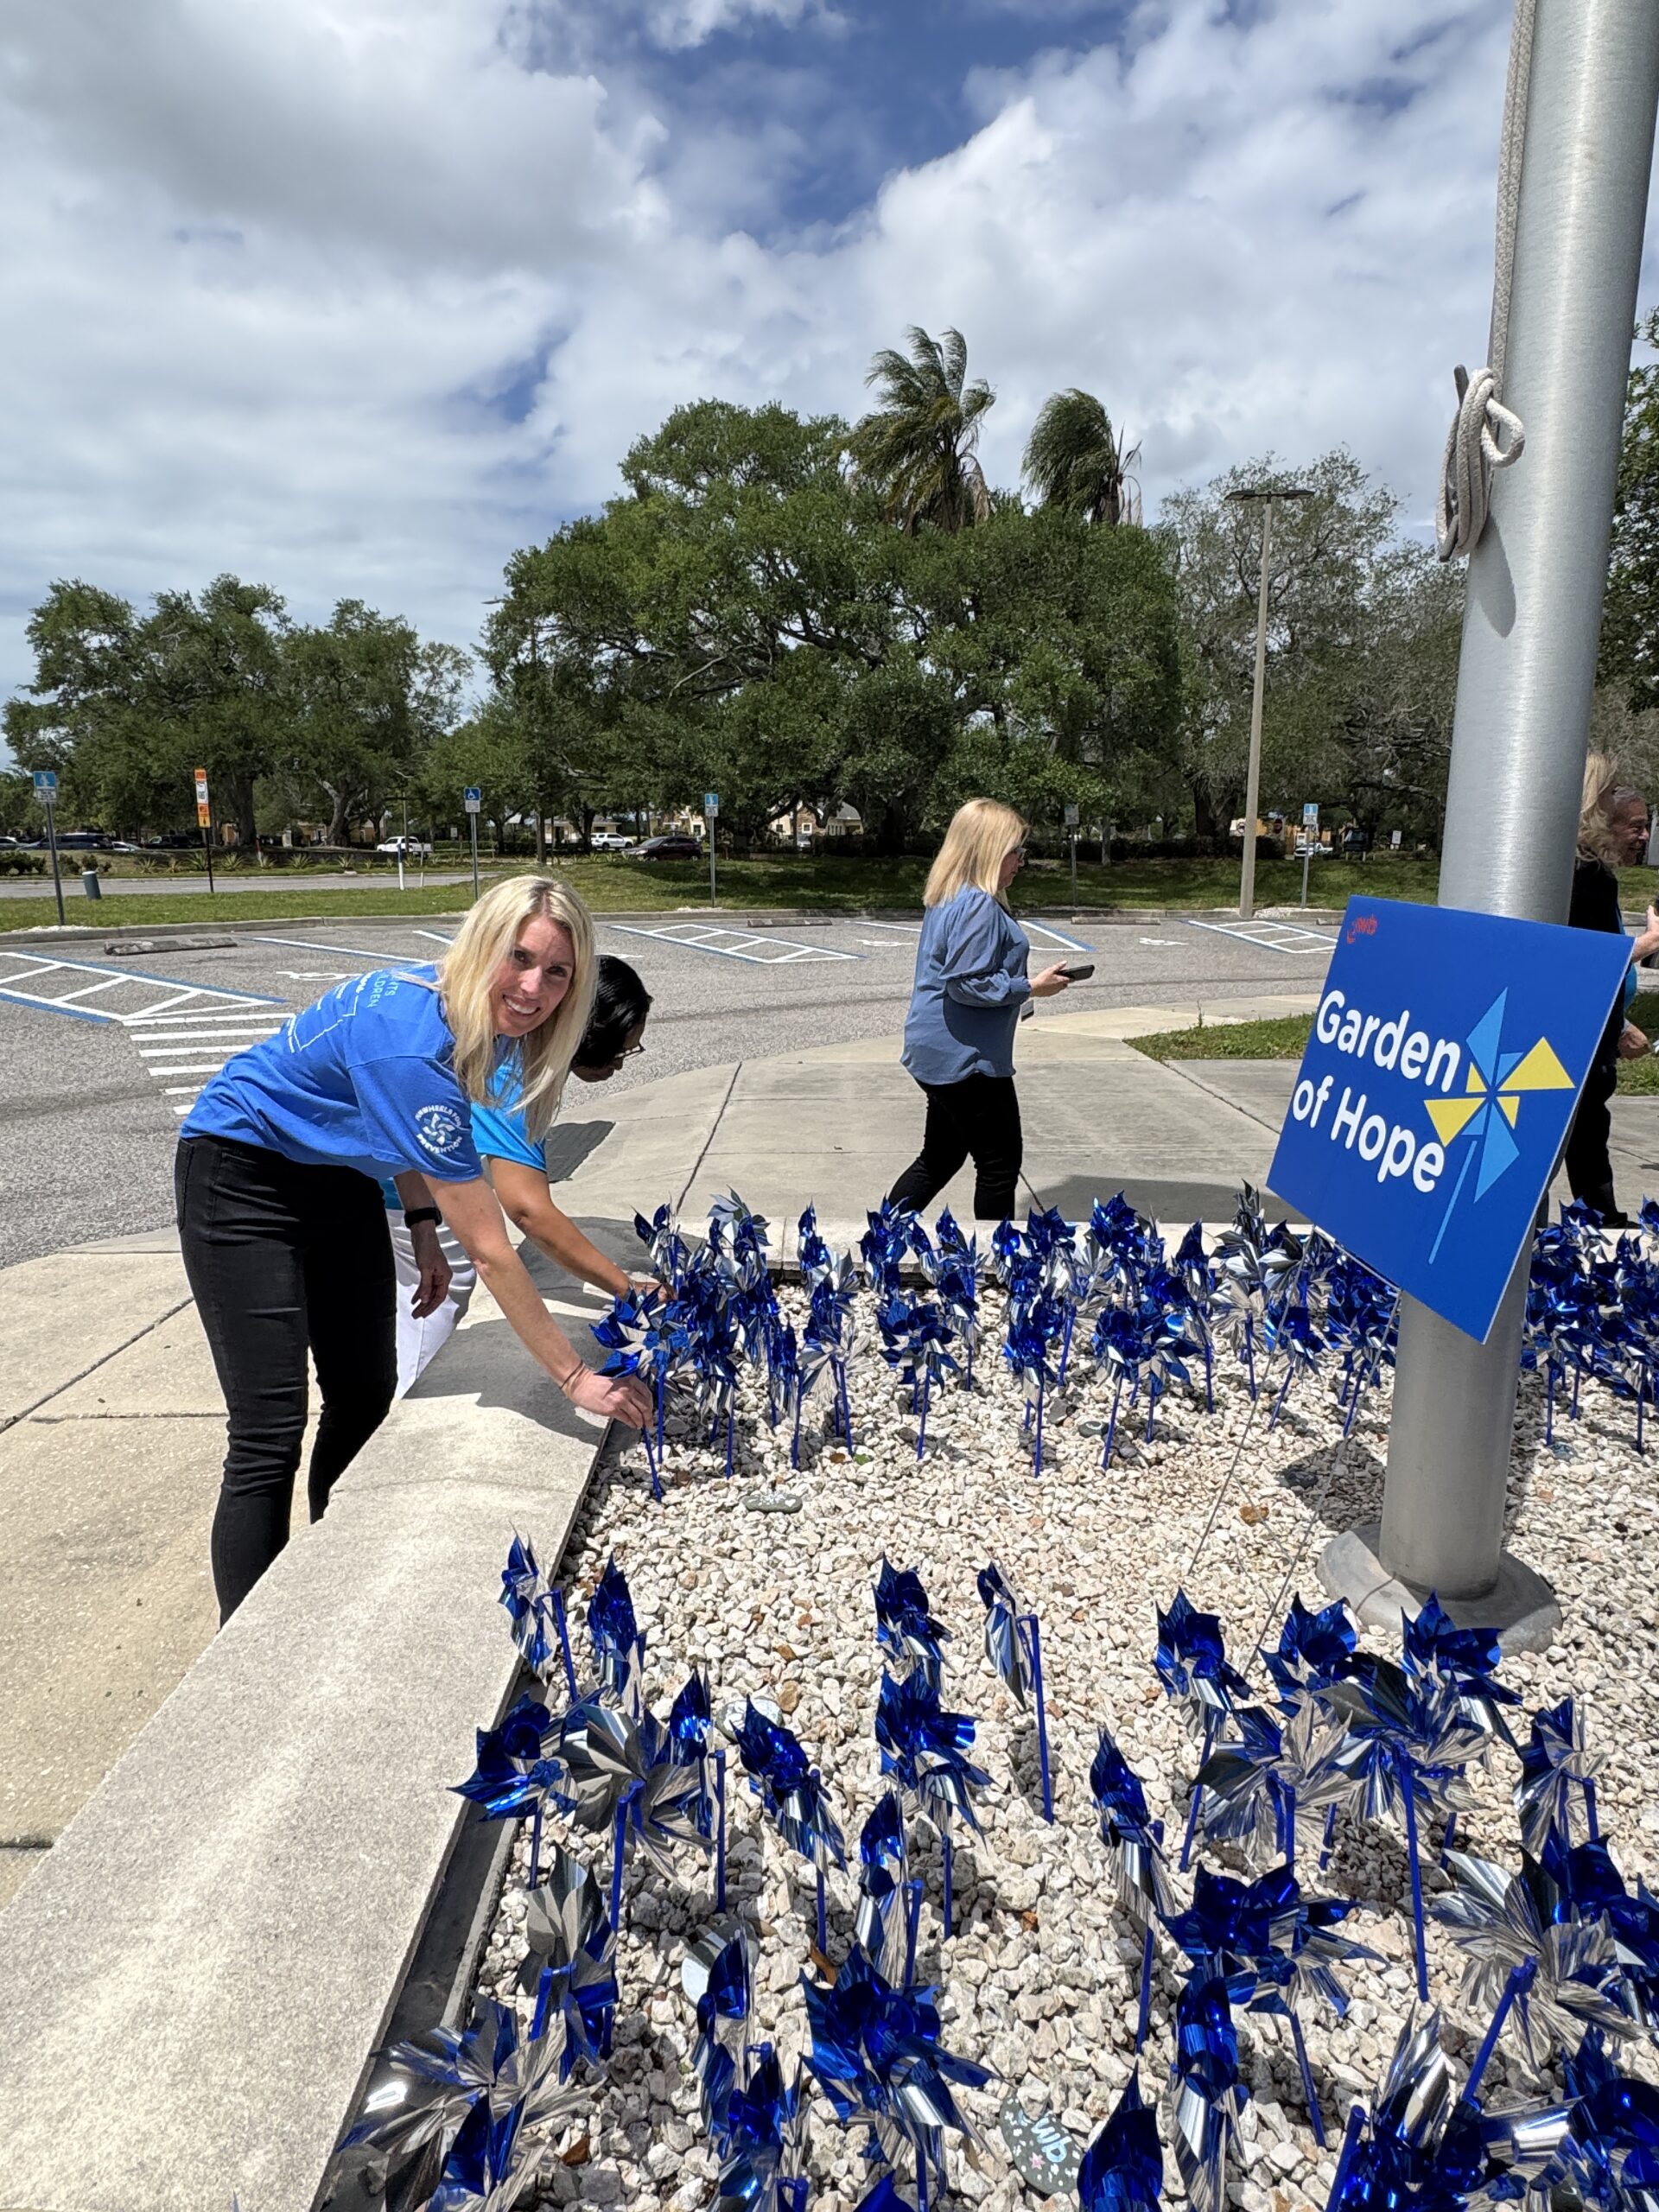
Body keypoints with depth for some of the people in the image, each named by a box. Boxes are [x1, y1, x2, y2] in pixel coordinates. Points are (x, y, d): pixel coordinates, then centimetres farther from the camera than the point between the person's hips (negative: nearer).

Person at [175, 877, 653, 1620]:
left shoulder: (480, 1019, -12)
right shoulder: (413, 1042, -36)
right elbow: (489, 1250, -33)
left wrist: (422, 1225, 2)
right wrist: (575, 1378, -27)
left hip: (335, 1172, 8)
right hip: (242, 1175, -8)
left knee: (366, 1397, 8)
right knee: (270, 1433, -11)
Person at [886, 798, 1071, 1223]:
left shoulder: (945, 899, 13)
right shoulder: (979, 906, -19)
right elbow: (967, 983, -24)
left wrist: (1021, 986, 17)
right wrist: (1031, 988, -15)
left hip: (938, 1054, 10)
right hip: (966, 1058, -10)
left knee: (940, 1156, 19)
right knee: (1001, 1161, 3)